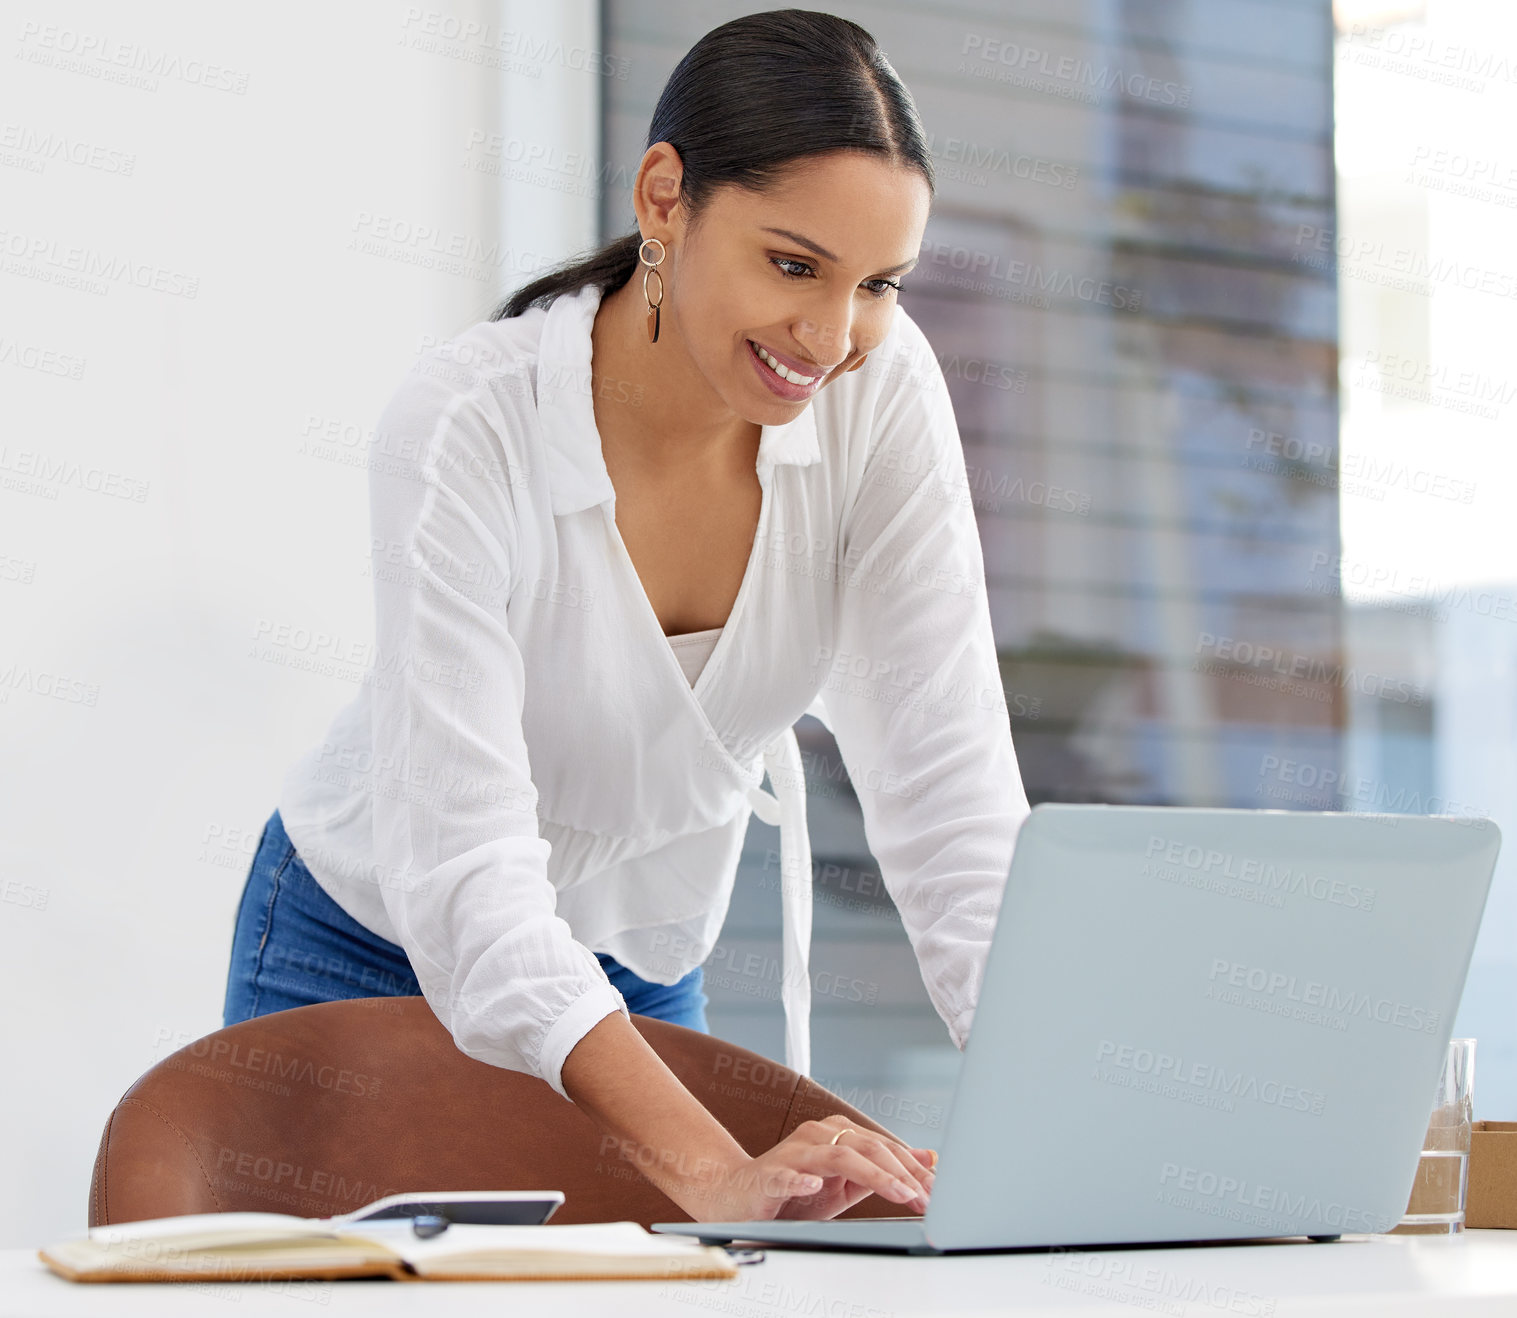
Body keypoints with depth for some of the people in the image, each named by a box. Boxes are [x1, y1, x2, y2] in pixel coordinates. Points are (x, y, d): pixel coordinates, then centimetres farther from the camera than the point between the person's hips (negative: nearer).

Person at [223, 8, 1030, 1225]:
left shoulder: (883, 389, -19)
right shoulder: (467, 428, -32)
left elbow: (951, 786, -22)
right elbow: (465, 867, -40)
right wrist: (716, 1172, -52)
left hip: (647, 972, 4)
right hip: (373, 959, -3)